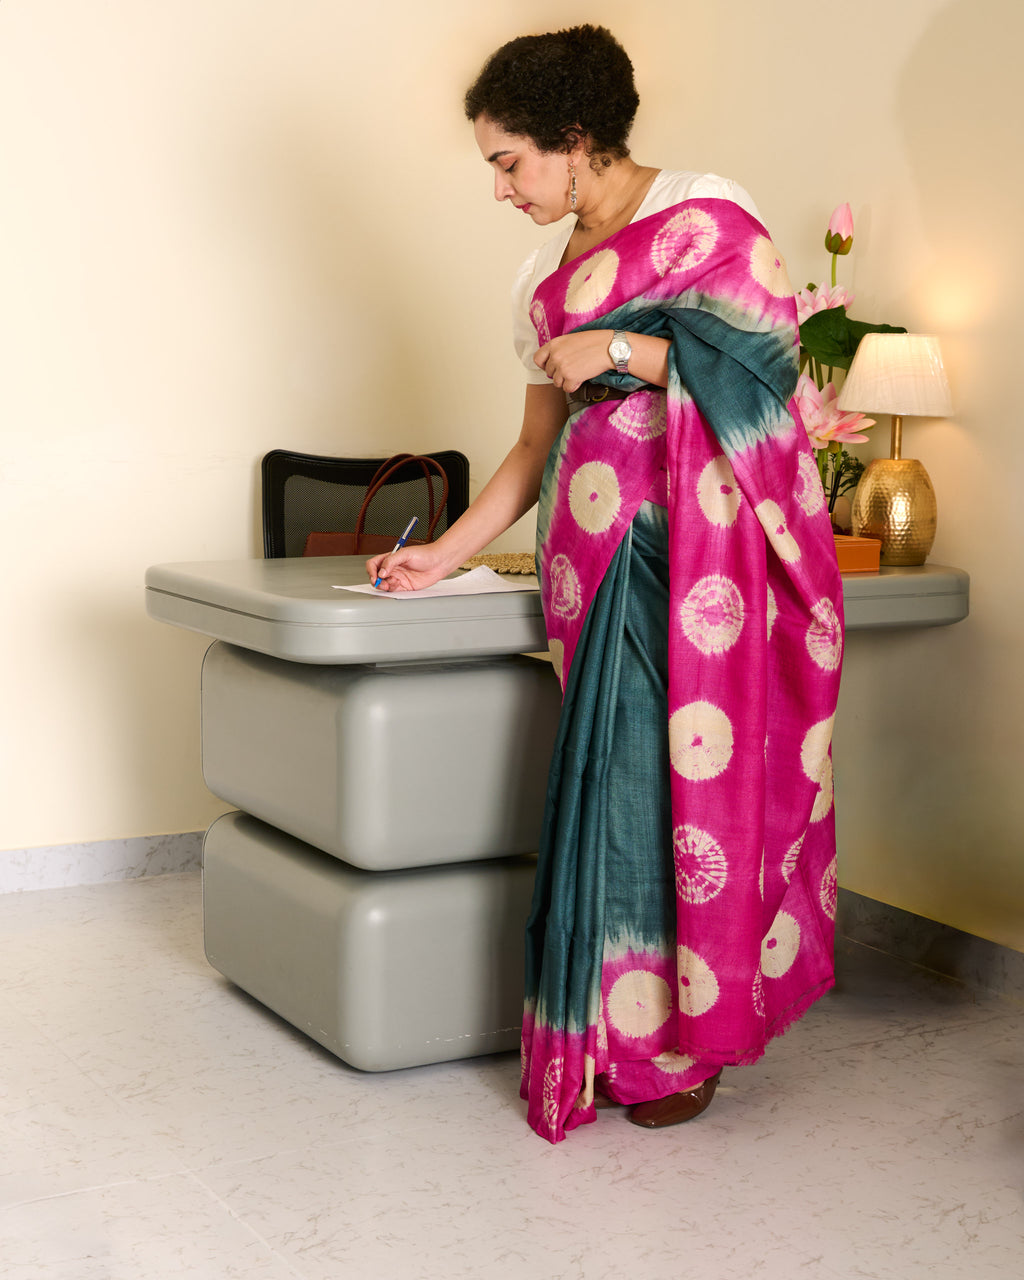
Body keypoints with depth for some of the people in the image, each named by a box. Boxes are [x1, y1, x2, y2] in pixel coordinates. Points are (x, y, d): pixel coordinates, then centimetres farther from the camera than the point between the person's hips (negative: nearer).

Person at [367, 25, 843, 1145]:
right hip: (598, 550, 6)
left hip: (707, 539, -6)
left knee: (691, 772, -6)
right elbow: (535, 446, 21)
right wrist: (443, 556, 17)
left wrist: (621, 349, -12)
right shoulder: (550, 277, 20)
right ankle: (614, 1029, 10)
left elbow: (770, 354, -9)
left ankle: (683, 1040, 5)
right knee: (608, 779, 1)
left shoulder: (704, 216, 0)